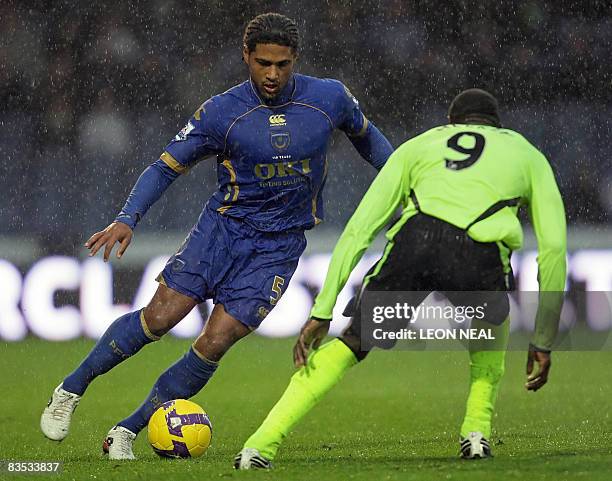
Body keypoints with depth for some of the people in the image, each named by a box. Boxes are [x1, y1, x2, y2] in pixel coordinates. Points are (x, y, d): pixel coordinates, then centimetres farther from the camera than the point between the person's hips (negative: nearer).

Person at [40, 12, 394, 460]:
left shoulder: (330, 98, -6)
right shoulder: (221, 112, -10)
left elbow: (367, 137, 15)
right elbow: (166, 167, -4)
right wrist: (127, 219, -18)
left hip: (280, 245, 1)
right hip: (223, 226, -1)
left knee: (215, 343, -11)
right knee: (160, 317, -13)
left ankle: (127, 431, 0)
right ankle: (71, 390, 8)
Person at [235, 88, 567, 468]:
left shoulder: (420, 145, 35)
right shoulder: (528, 154, 35)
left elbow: (358, 230, 24)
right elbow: (553, 247, 24)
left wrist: (322, 313, 21)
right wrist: (543, 343, 29)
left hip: (415, 241, 0)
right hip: (480, 253, 0)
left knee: (351, 344, 17)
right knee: (493, 324, 36)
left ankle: (262, 444, 3)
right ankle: (477, 431, 23)